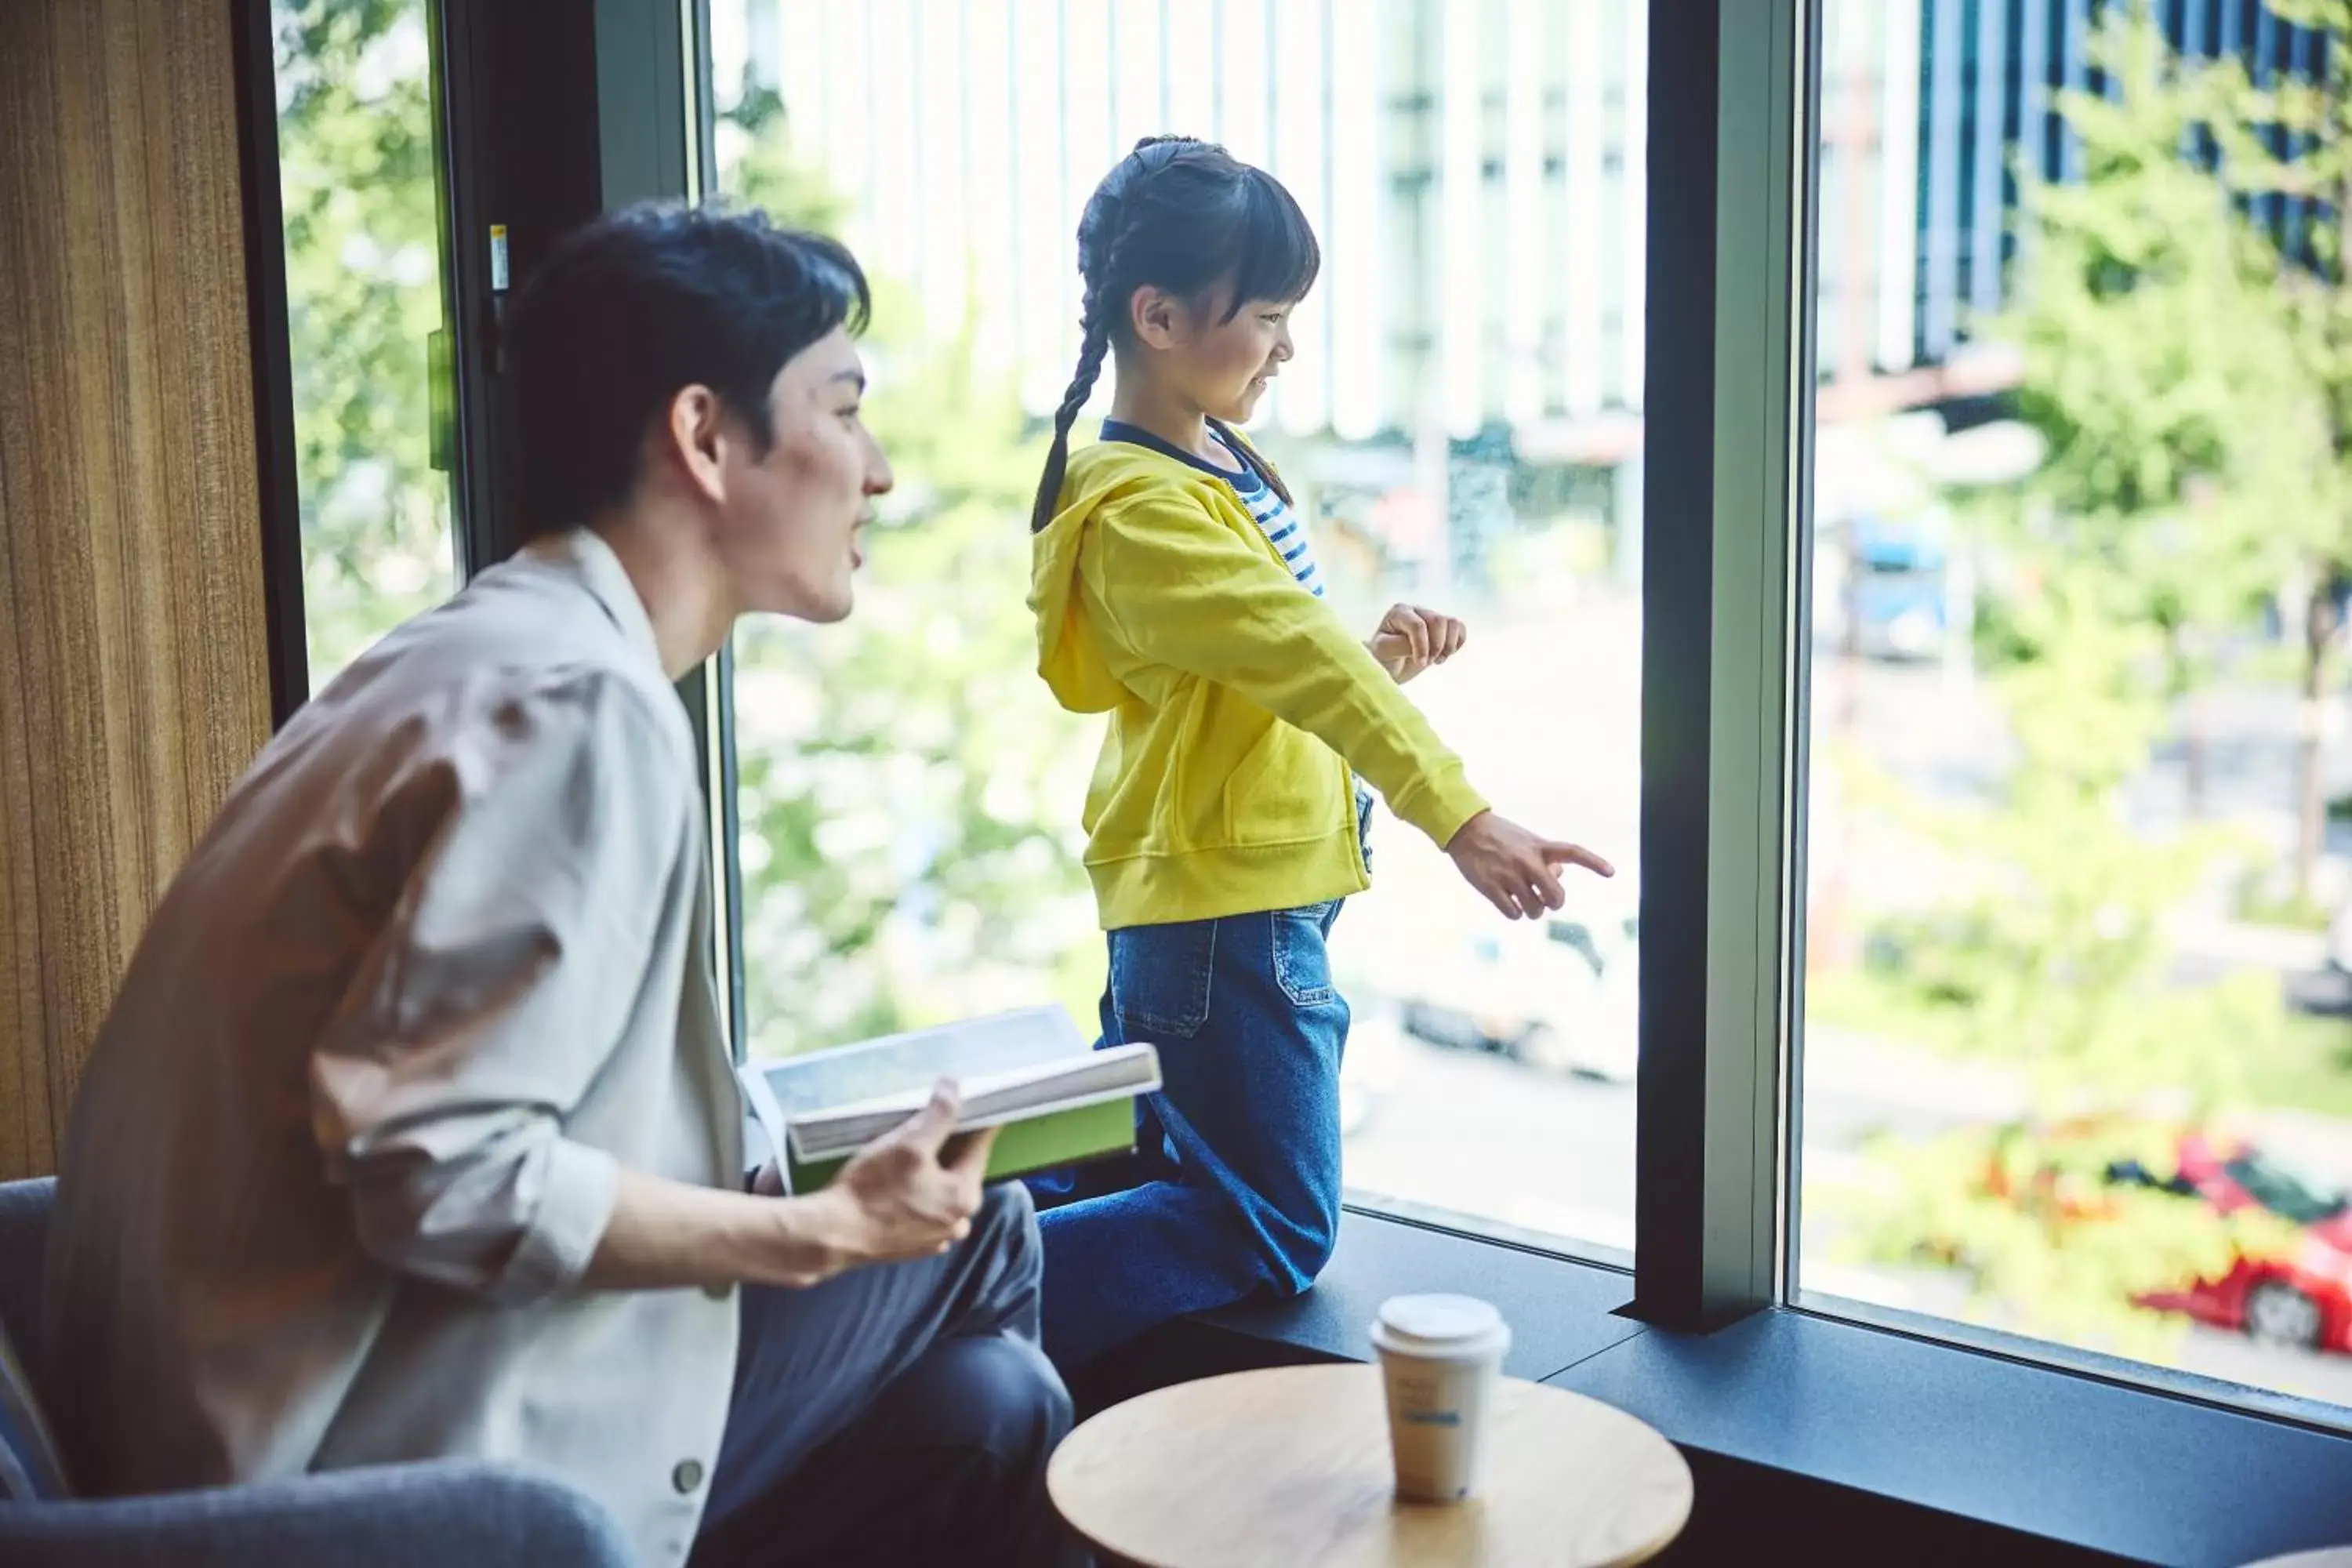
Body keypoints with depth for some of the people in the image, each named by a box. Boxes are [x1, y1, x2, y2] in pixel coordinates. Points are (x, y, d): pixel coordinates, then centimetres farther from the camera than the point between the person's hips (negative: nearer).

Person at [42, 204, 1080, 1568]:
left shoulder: (492, 657, 11)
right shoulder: (579, 705, -20)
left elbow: (429, 1103, 11)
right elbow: (439, 1170, -26)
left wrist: (780, 1146, 9)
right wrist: (823, 1233, -15)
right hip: (380, 1458, -9)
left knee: (979, 1409, 11)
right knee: (972, 1246, -1)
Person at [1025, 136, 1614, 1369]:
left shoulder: (1223, 461, 11)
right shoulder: (1140, 509, -21)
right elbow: (1296, 659, -30)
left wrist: (1380, 658, -4)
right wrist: (1460, 820, -36)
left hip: (1214, 894, 10)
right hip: (1223, 904, -10)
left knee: (1135, 1156, 23)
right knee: (1269, 1231, -5)